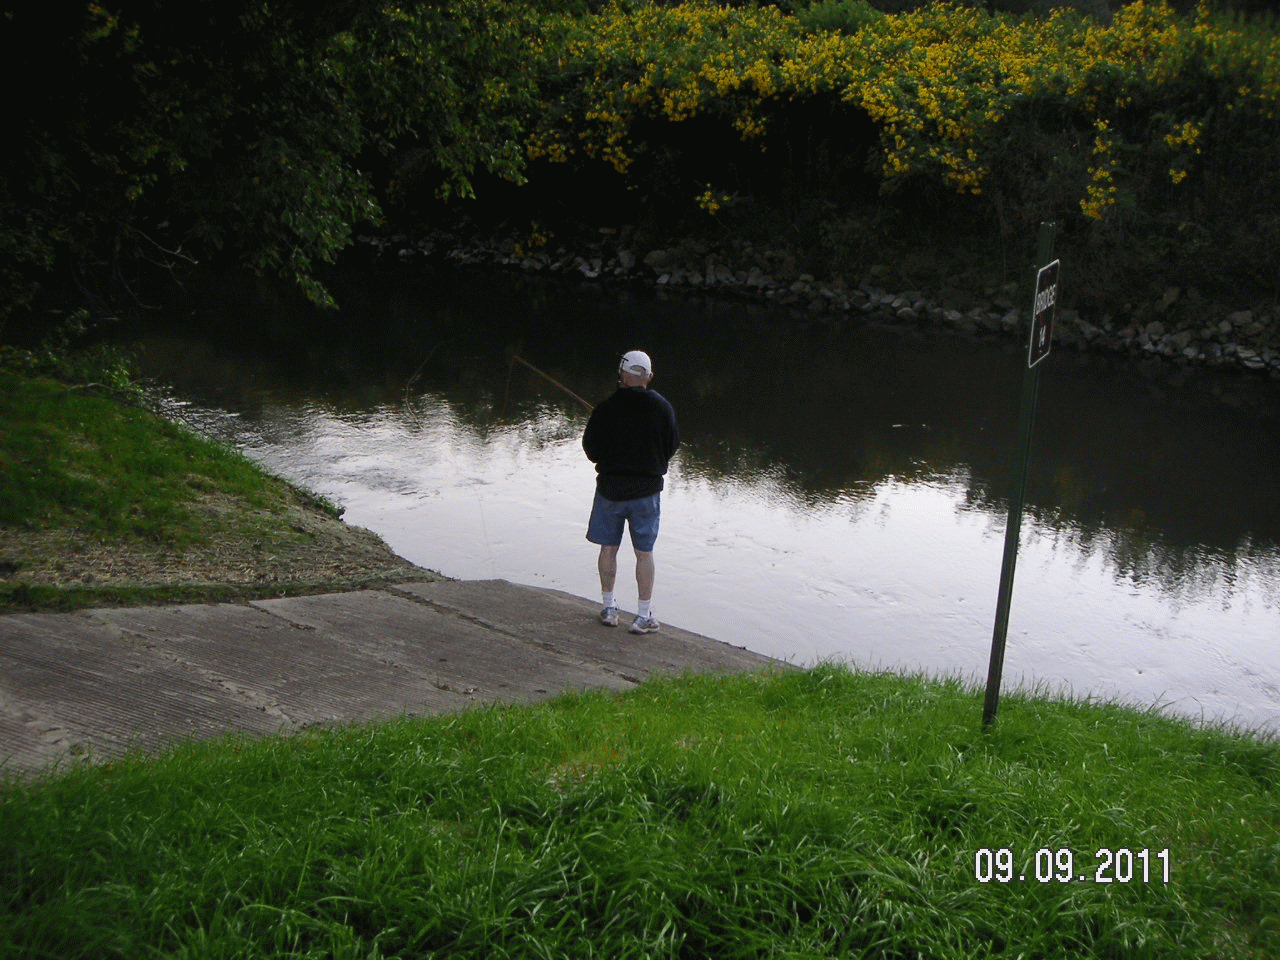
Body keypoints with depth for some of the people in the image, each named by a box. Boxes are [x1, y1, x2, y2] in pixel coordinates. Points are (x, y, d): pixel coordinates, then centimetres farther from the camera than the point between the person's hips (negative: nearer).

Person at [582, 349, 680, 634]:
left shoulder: (605, 410, -12)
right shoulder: (662, 408, -9)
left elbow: (591, 450, -2)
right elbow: (672, 447, 2)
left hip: (610, 487, 0)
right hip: (647, 489, 0)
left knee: (608, 548, 13)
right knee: (644, 552, 7)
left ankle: (609, 608, 22)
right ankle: (645, 616, 9)